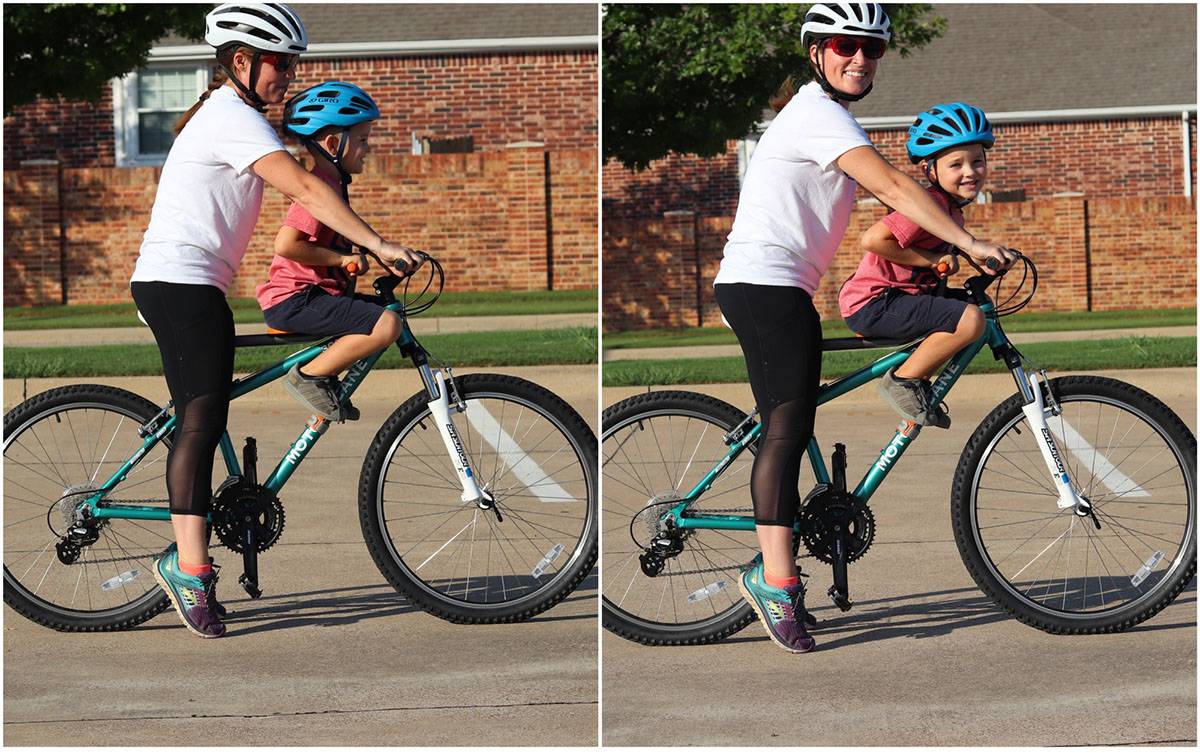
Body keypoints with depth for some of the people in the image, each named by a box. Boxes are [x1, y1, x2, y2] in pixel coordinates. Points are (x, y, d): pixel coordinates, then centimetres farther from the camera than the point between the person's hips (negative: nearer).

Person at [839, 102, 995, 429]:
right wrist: (930, 260, -17)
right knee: (970, 320, -26)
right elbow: (873, 239, -27)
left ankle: (918, 383, 20)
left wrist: (950, 260, 6)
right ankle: (902, 380, -10)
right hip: (874, 303, -11)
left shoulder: (952, 208, 14)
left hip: (897, 298, 11)